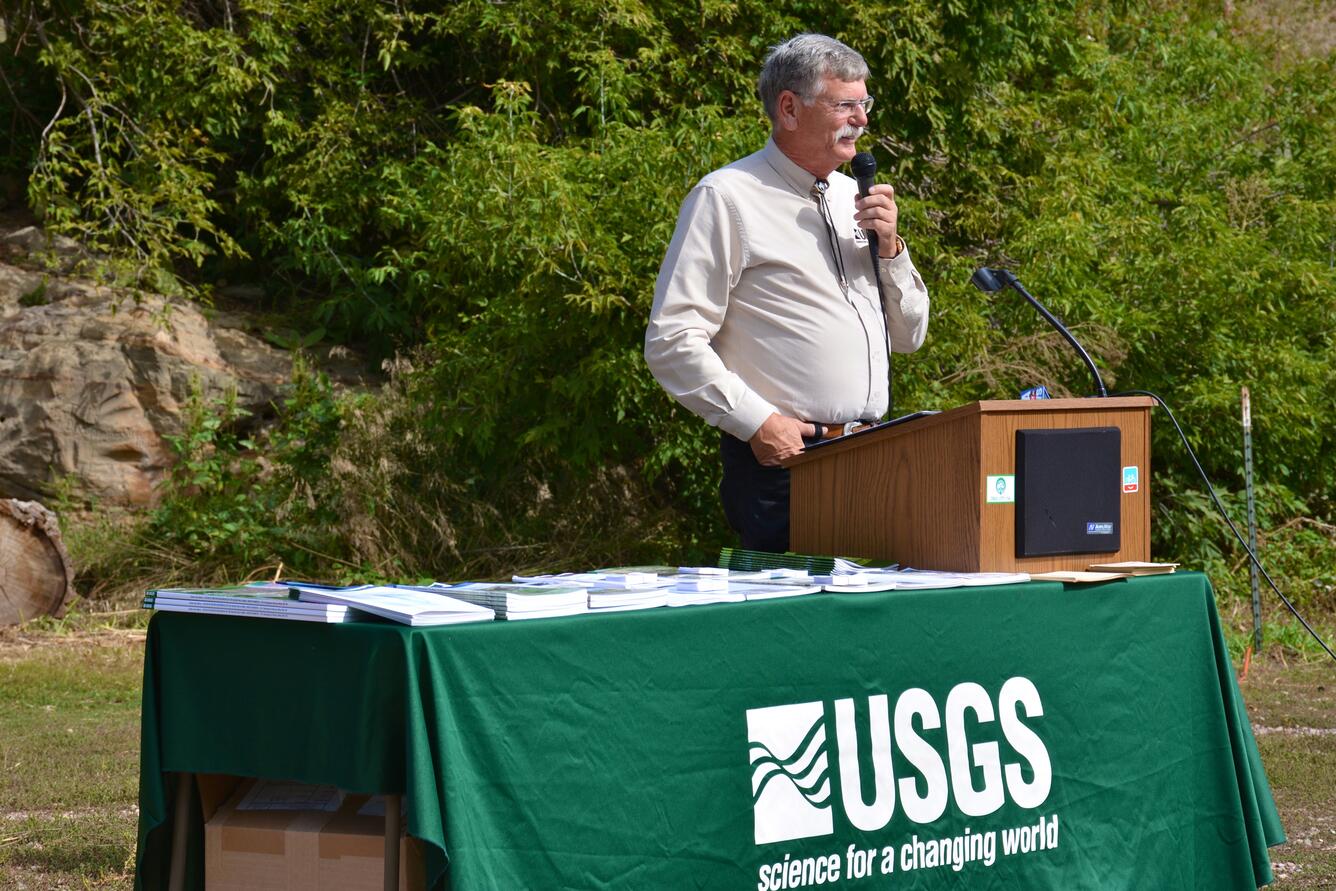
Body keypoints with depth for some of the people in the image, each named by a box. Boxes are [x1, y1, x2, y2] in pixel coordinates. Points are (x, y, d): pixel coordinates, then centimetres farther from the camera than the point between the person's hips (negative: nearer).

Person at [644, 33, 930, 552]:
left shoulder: (851, 198, 17)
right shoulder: (727, 198, -5)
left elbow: (908, 338, 21)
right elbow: (671, 342, -11)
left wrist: (889, 248, 4)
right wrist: (756, 422, -17)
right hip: (781, 457, -7)